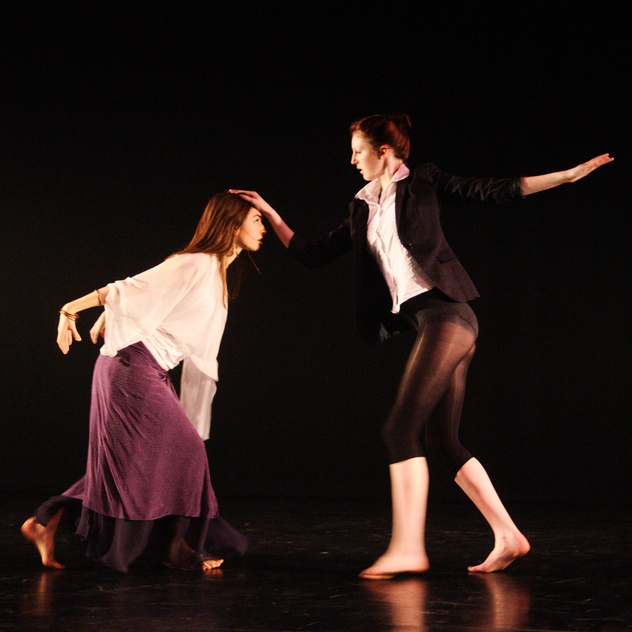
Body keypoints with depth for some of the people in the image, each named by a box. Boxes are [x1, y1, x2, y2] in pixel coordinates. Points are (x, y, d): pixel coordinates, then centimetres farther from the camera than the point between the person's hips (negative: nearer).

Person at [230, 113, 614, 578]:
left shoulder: (423, 183, 3)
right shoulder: (362, 211, 21)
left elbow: (493, 191, -2)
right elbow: (314, 254, 23)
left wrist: (570, 174, -8)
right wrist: (270, 215, 19)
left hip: (445, 312, -8)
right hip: (429, 322, 8)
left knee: (402, 428, -15)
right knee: (442, 442, 5)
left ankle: (408, 548, -15)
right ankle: (508, 537, 10)